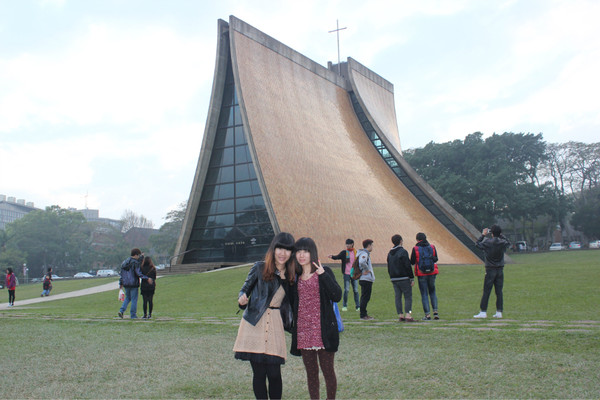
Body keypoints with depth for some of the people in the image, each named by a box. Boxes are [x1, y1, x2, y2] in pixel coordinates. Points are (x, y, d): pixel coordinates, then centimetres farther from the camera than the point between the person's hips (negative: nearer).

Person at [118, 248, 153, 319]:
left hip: (125, 284, 7)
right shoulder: (135, 263, -13)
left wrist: (121, 283, 19)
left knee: (127, 298, 20)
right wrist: (147, 278, -21)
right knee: (134, 299, 4)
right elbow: (138, 273, -21)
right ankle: (133, 315, 7)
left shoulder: (124, 262, 10)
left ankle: (121, 310, 3)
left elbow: (121, 273, 13)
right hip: (133, 284, -7)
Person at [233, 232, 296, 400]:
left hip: (275, 326, 2)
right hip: (254, 324, -2)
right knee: (259, 373, 1)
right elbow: (245, 289, 4)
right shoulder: (260, 268, 1)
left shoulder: (291, 275, 10)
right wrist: (242, 300, -15)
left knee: (274, 374, -3)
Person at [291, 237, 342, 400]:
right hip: (303, 331, 4)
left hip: (323, 330, -4)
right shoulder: (296, 277, 10)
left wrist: (323, 275, -23)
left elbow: (337, 296, -16)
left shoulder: (324, 272, -3)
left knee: (327, 370, 4)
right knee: (311, 372, 11)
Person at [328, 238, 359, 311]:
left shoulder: (356, 253, 7)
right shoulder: (344, 253, -1)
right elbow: (337, 257, -16)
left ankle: (358, 306, 12)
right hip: (346, 274, -2)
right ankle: (344, 306, 6)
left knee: (356, 290, 5)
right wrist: (332, 256, -35)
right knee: (346, 290, -6)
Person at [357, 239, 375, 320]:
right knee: (365, 297, -5)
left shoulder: (366, 253, 18)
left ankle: (364, 314, 22)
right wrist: (367, 270, -20)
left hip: (367, 279, 10)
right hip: (366, 279, -10)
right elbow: (362, 262, -34)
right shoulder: (364, 254, -14)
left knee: (365, 297, 15)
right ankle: (363, 315, -1)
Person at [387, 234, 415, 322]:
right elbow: (408, 266, -14)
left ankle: (400, 316, 9)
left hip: (394, 279, 7)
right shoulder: (403, 252, -10)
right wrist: (412, 279, -9)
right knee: (408, 297, -2)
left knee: (398, 297, 9)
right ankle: (408, 316, -9)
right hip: (404, 278, -7)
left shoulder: (390, 253, 13)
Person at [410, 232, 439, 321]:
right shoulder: (432, 247, 1)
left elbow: (412, 262, -3)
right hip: (432, 273, 3)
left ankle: (427, 314, 0)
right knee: (432, 292, 17)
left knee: (424, 294, 4)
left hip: (421, 274, -3)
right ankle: (435, 311, 5)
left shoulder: (415, 249, -7)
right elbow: (436, 259, 9)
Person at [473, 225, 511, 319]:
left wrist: (483, 235, 15)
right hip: (500, 270, 3)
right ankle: (499, 312, 10)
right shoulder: (503, 243, -2)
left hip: (490, 270, -3)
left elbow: (477, 244, 6)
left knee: (486, 291, -1)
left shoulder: (487, 242, -10)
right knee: (499, 291, 7)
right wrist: (501, 235, 23)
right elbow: (509, 243, 22)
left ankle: (483, 312, 0)